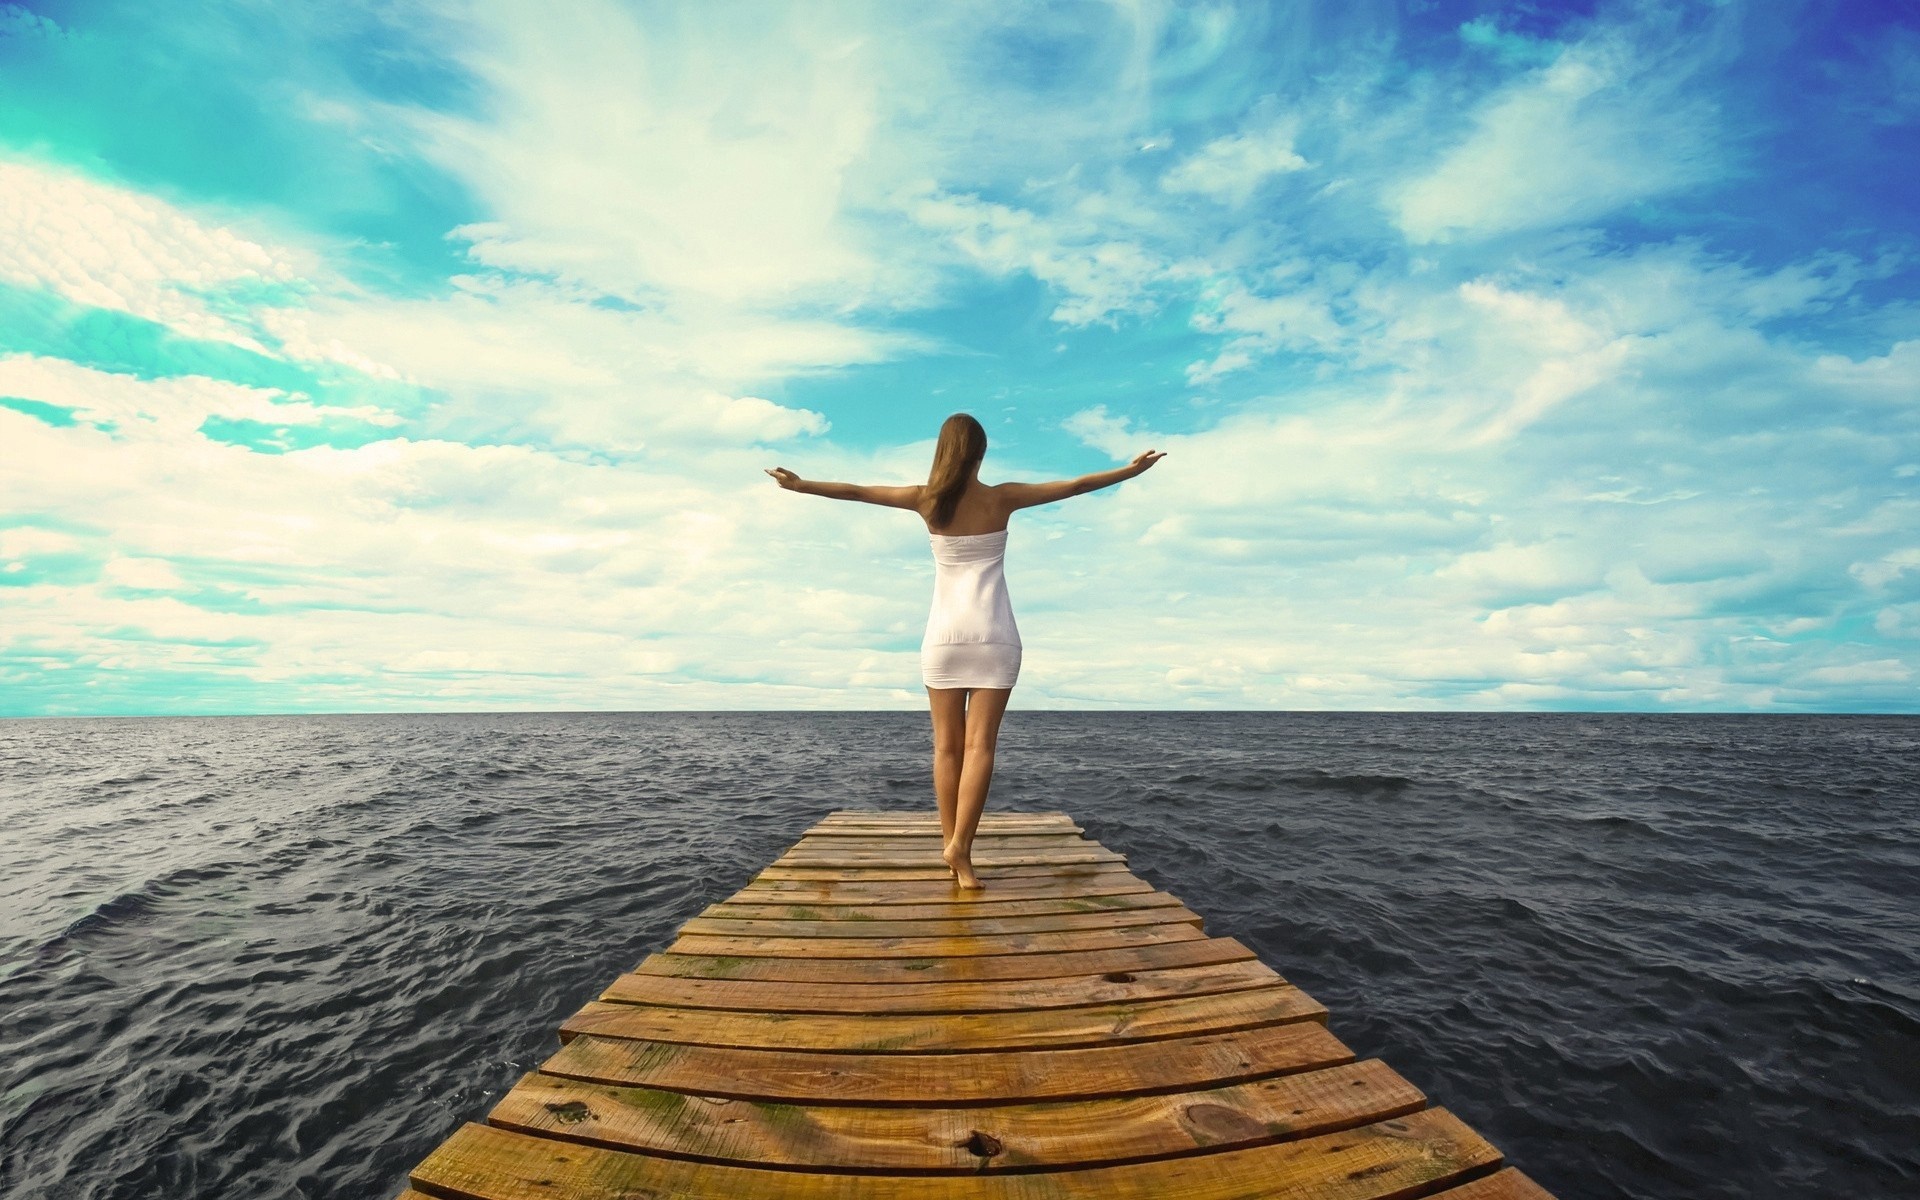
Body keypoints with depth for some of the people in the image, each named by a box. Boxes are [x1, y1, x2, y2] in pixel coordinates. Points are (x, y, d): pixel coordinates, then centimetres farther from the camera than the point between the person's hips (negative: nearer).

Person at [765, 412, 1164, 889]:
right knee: (980, 746, -1)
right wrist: (1132, 470, 15)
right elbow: (1076, 485, 4)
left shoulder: (927, 500, 1)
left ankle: (950, 845, 13)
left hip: (944, 634, 2)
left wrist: (797, 484, 17)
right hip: (994, 635, -1)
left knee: (947, 747, 8)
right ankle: (960, 847, -8)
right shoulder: (1002, 498, -1)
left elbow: (854, 491, 6)